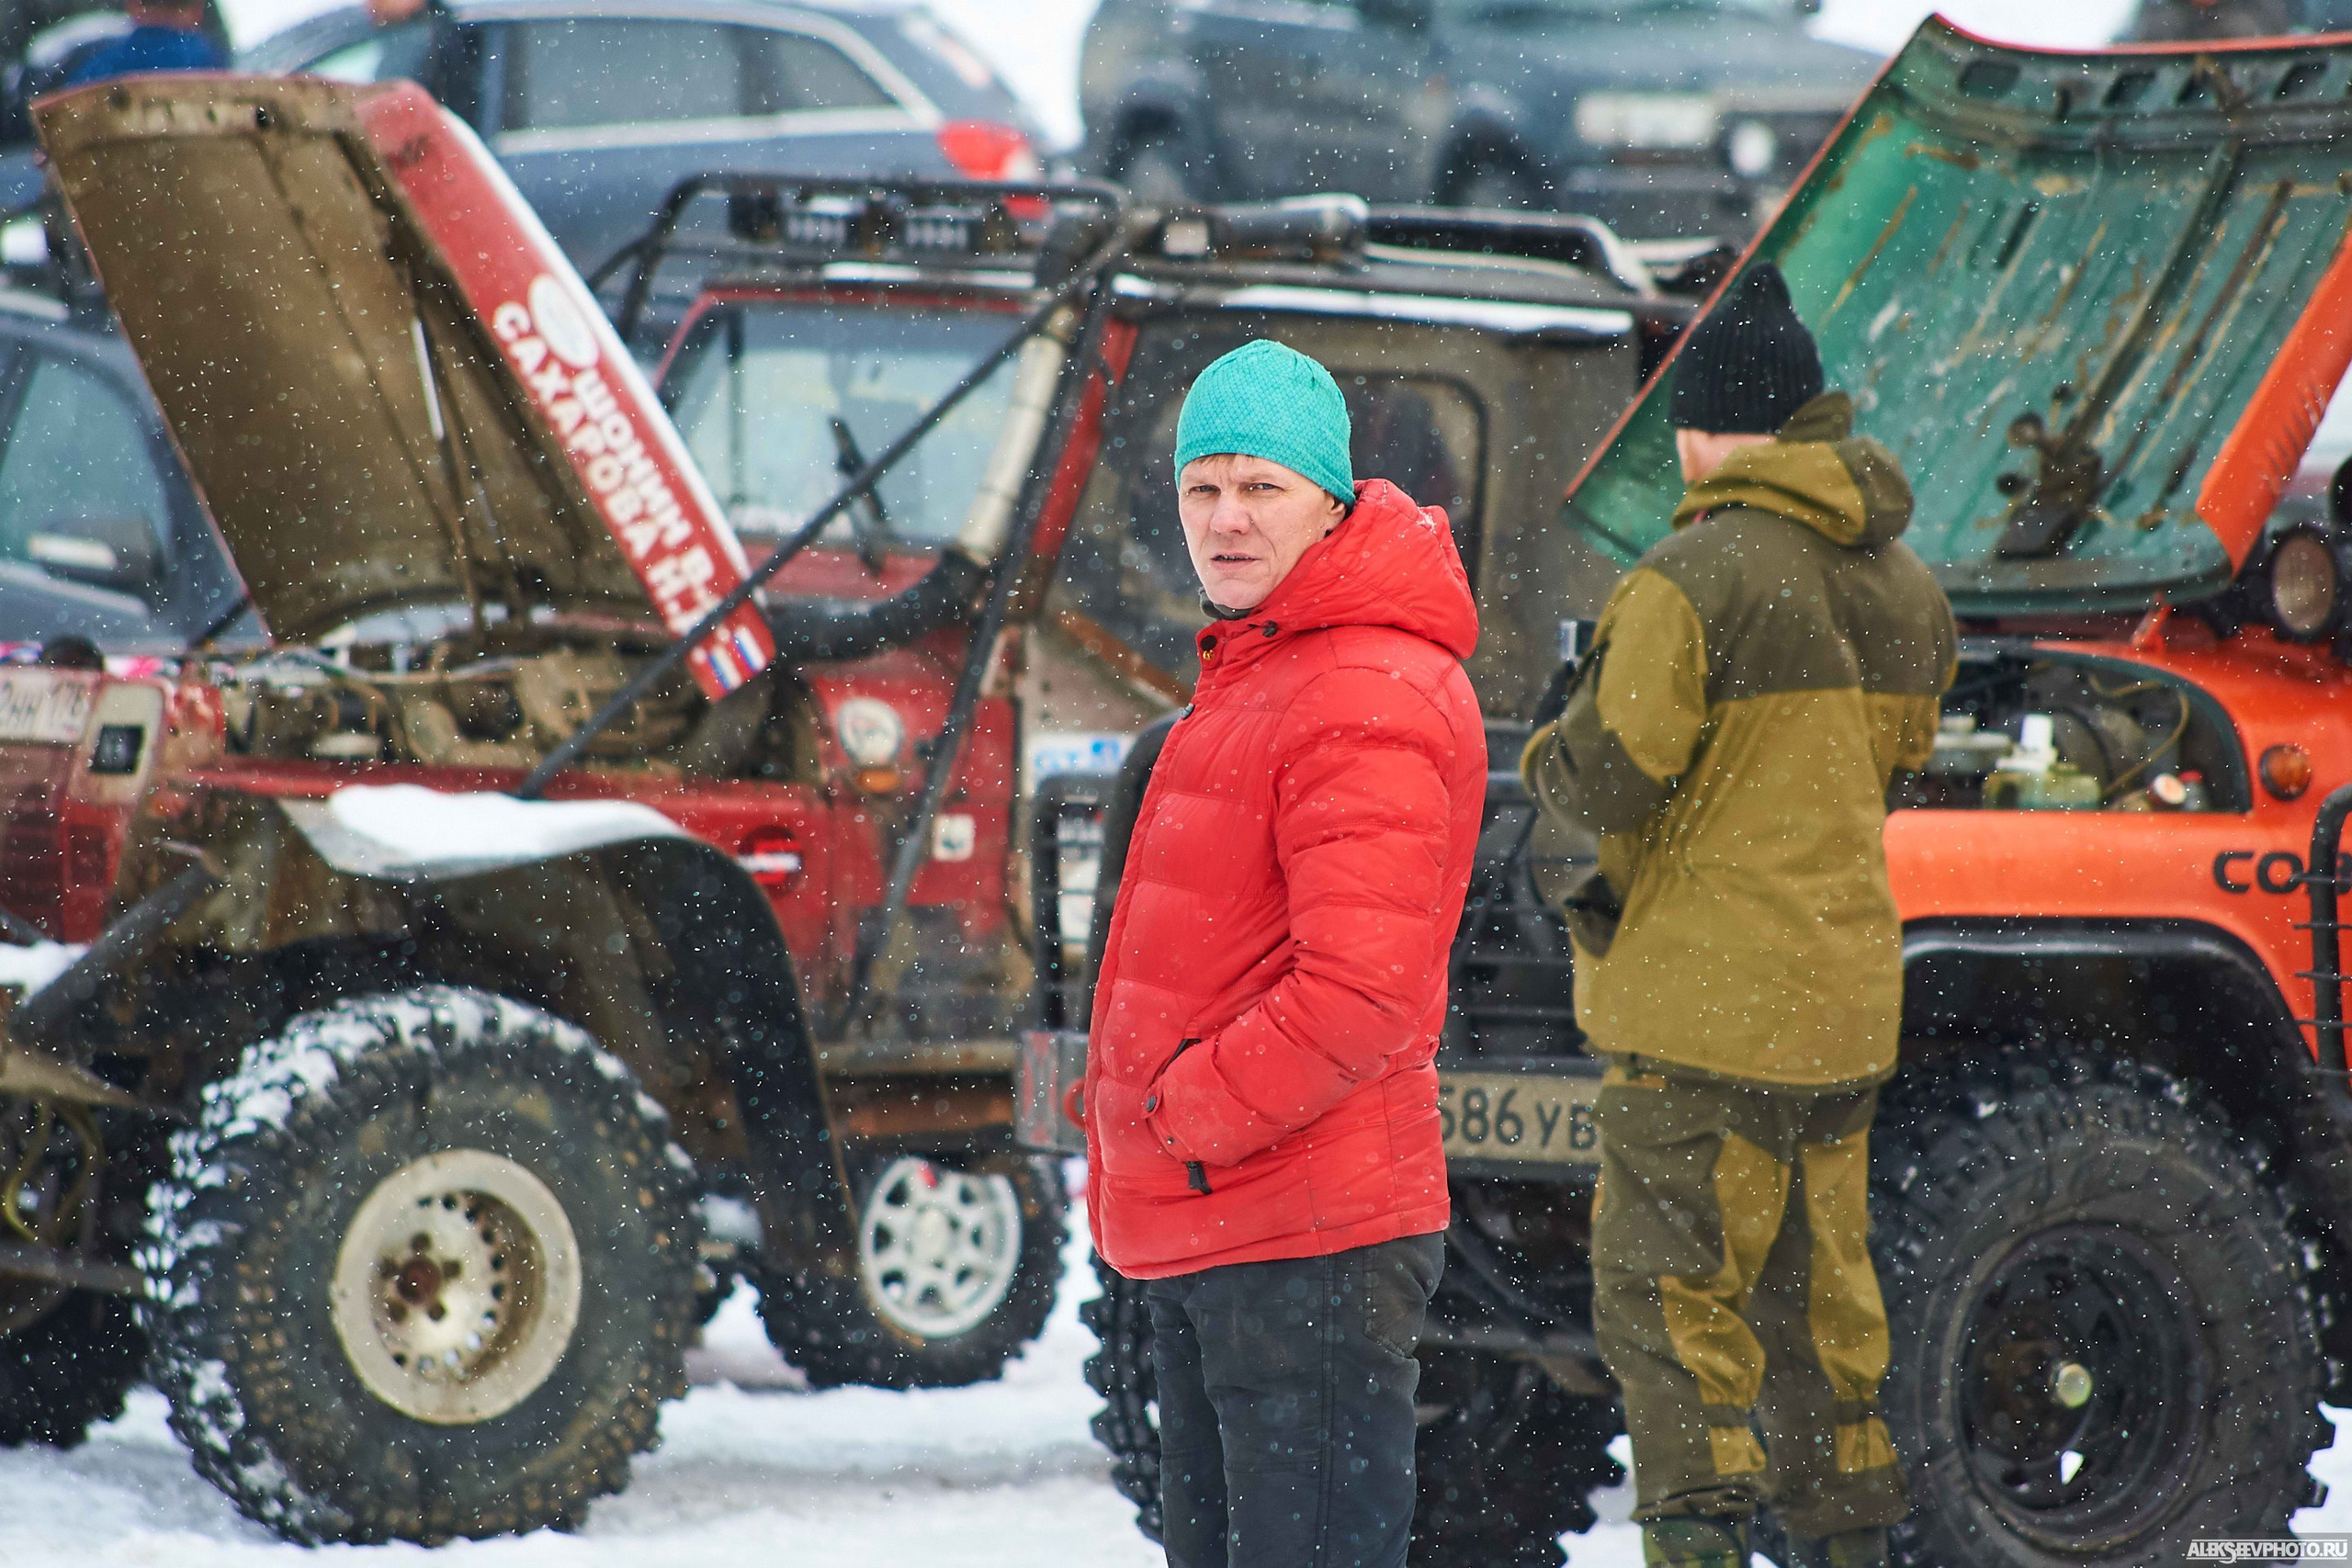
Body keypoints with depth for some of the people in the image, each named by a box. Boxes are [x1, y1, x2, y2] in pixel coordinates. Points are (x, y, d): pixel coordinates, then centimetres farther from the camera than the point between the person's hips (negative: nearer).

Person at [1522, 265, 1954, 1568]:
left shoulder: (1693, 579, -15)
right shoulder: (1904, 590, 9)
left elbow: (1605, 779, -15)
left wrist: (1548, 753, 7)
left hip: (1706, 997, -7)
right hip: (1848, 997, 7)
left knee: (1663, 1289, -3)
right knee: (1815, 1286, 16)